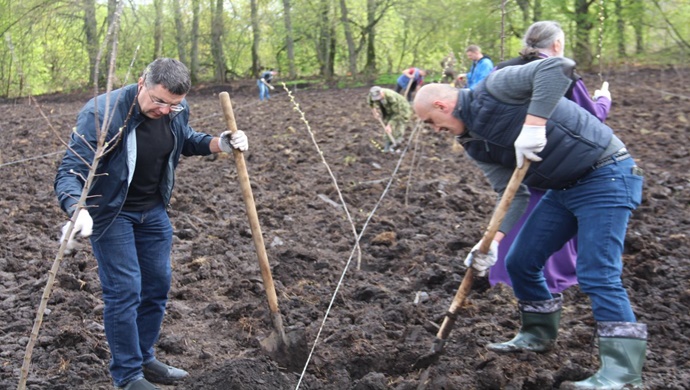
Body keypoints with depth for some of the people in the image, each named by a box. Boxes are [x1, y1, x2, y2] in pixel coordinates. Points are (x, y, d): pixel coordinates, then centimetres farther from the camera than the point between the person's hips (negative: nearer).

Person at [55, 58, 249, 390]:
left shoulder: (176, 111, -11)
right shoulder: (101, 114, -28)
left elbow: (186, 140, 13)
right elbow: (70, 172, -29)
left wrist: (219, 144, -8)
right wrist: (78, 211, -49)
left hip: (153, 210, 6)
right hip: (110, 212, -6)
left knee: (157, 284, 11)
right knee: (124, 290, -6)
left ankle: (144, 358, 30)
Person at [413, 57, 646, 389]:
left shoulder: (493, 89, -17)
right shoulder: (474, 145, 8)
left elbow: (557, 67, -31)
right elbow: (513, 193, 3)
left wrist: (533, 124, -36)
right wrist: (493, 239, -11)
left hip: (605, 176, -9)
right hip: (563, 188, 9)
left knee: (598, 275, -15)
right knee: (519, 262, 12)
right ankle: (539, 335, 33)